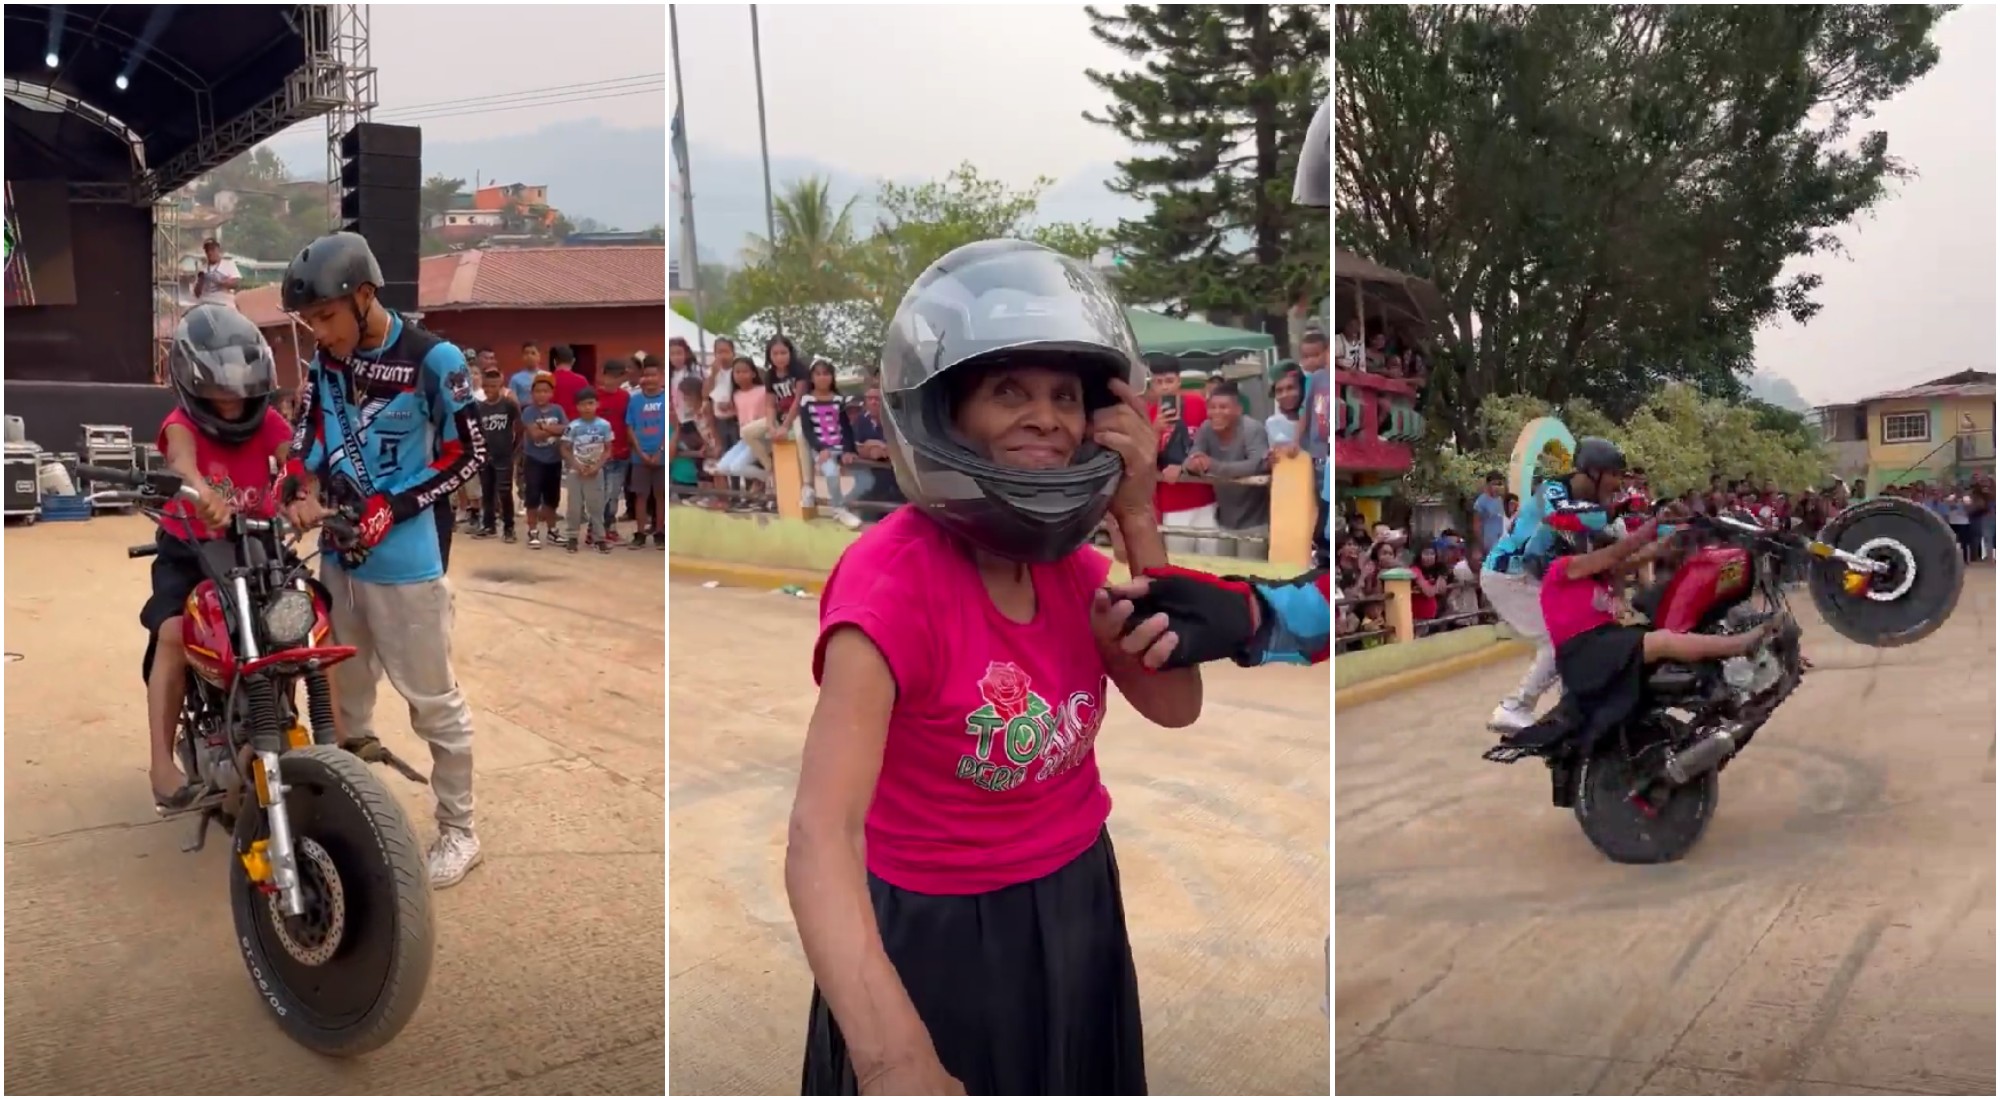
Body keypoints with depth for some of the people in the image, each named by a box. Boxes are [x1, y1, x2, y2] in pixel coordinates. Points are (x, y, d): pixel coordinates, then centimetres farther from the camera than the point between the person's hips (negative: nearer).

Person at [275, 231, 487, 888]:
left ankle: (459, 833, 15)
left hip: (403, 561, -7)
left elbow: (469, 455, -12)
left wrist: (393, 507, -18)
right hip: (338, 552, 7)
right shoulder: (325, 358, 5)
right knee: (343, 692, 19)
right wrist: (299, 491, -9)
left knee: (433, 701, 3)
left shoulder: (432, 359, -15)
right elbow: (308, 433, 11)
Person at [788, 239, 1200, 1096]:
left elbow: (1176, 705, -8)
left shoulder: (1068, 555, -3)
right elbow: (821, 833, -38)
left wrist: (1138, 522, -18)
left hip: (1077, 910, 7)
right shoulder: (895, 577, -27)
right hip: (943, 937, -7)